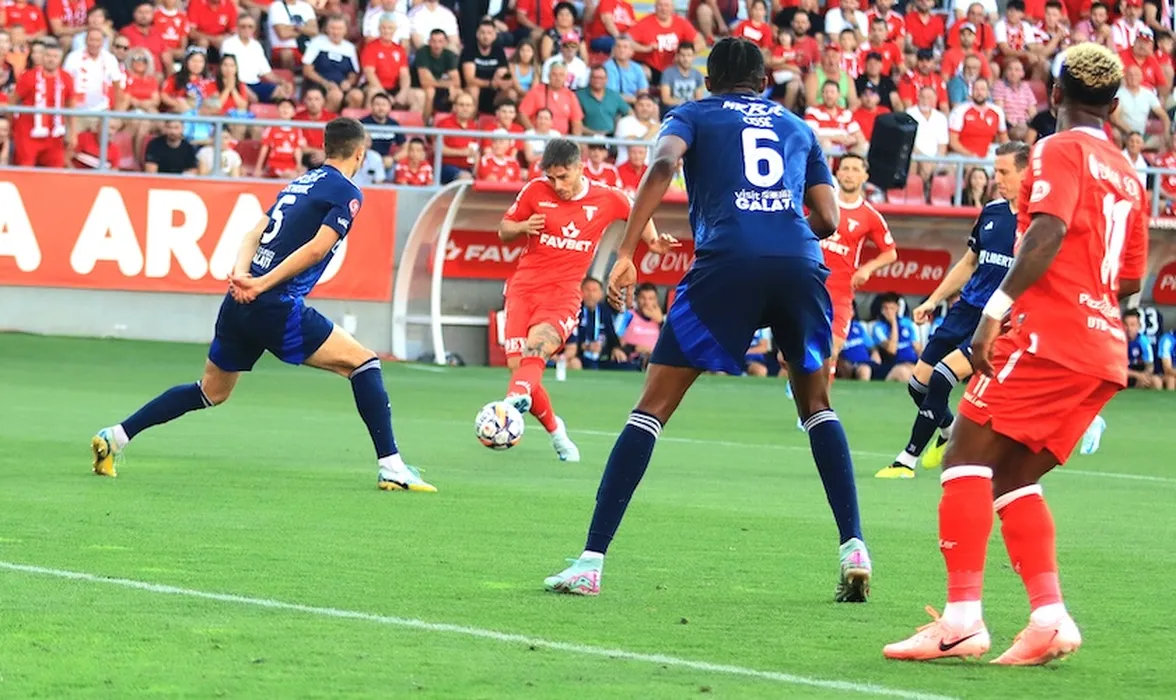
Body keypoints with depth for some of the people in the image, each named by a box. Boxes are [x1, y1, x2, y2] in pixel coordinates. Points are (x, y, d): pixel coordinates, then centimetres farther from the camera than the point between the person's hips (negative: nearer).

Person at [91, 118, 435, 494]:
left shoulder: (300, 182, 21)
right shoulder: (347, 193, -2)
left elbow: (255, 234, 9)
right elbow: (316, 248, -15)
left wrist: (241, 274, -7)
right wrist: (262, 285, -17)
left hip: (239, 304, 8)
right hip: (276, 308, -7)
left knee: (211, 392, 23)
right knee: (363, 363, 0)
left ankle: (114, 437, 23)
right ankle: (391, 467, -7)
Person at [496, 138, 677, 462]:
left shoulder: (607, 198, 2)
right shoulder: (535, 191, 1)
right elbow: (504, 230, 13)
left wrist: (653, 241, 8)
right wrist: (524, 227, -9)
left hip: (564, 294, -2)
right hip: (524, 286, 2)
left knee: (536, 346, -31)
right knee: (517, 365, -8)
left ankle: (516, 398, -60)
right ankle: (554, 429, 18)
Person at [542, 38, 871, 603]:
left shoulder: (694, 115, 21)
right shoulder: (798, 128, 28)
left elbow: (663, 163, -2)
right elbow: (827, 220, 20)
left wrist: (625, 254, -6)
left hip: (727, 260, -2)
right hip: (799, 262, 2)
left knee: (651, 409, 5)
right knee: (816, 404, 24)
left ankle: (592, 560, -2)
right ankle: (853, 548, 10)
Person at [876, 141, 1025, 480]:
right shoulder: (991, 213, 9)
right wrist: (933, 300, 18)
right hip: (966, 310, 7)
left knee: (941, 378, -20)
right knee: (918, 383, 7)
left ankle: (908, 460, -10)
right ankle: (950, 434, 37)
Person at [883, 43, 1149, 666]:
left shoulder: (1060, 151, -2)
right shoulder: (1128, 176, 21)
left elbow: (1049, 230, -19)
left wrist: (997, 310, -23)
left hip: (1049, 335, -8)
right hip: (1105, 354, 8)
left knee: (968, 456, -8)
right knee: (1012, 478, 14)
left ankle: (962, 616, -19)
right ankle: (1049, 618, 2)